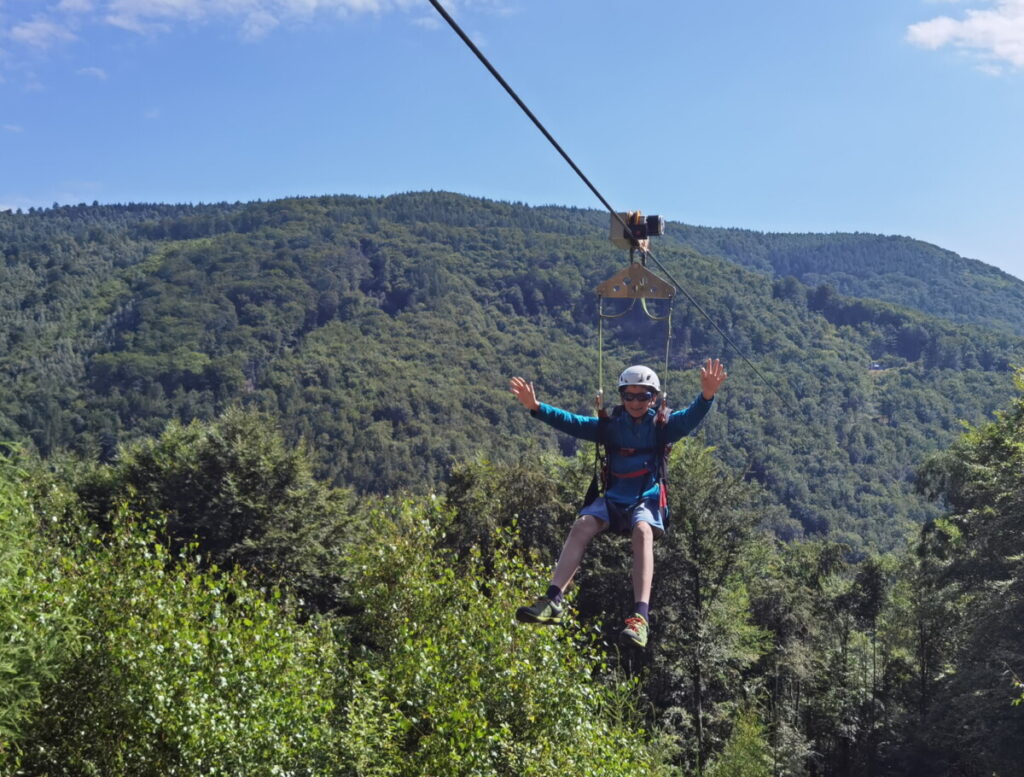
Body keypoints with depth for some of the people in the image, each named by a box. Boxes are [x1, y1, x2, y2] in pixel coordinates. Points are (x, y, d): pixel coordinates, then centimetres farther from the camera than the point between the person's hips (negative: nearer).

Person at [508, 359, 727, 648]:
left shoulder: (661, 426, 4)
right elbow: (572, 422, 1)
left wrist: (707, 396, -35)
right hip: (612, 499, 3)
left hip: (647, 500, -2)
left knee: (643, 531, -35)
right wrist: (536, 407, -14)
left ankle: (641, 616, -47)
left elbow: (690, 418, -14)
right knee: (582, 525, -26)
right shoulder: (610, 426, 9)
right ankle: (553, 601, -34)